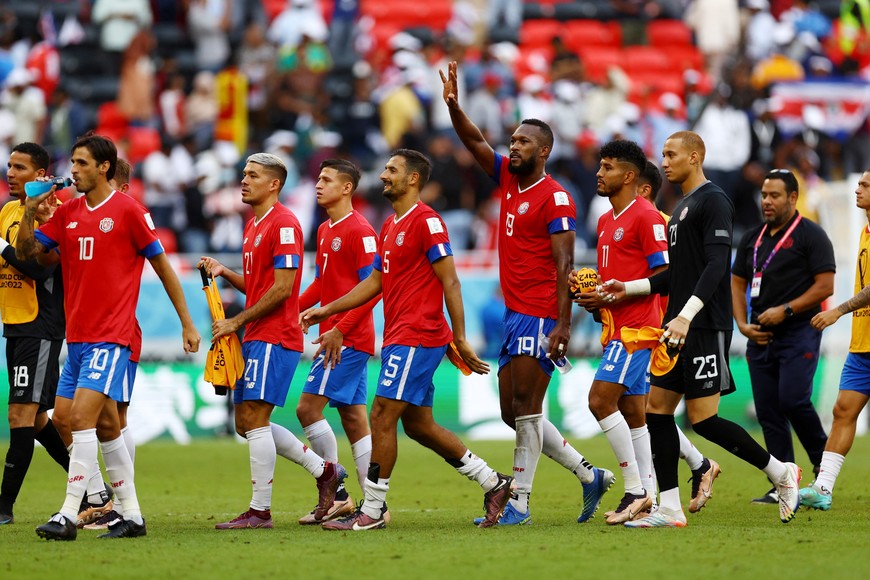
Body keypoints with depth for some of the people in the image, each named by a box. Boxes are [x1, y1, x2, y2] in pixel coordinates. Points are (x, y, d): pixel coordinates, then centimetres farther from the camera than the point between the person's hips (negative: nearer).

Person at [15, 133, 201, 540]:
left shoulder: (128, 211, -6)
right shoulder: (67, 212, 11)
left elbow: (163, 267, -1)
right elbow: (26, 252, 10)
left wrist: (187, 324, 1)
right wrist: (29, 211, -7)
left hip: (111, 337, -7)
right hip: (77, 336, 7)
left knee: (82, 416, -18)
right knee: (106, 426, 11)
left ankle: (68, 515, -20)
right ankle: (132, 516, 19)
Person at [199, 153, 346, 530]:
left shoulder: (283, 224, -12)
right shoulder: (254, 226, 18)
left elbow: (281, 289, -18)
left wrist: (236, 322, -15)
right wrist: (224, 272, 7)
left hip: (274, 337, -10)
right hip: (255, 339, 10)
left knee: (254, 418, -11)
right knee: (246, 423, 10)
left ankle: (260, 511, -7)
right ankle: (324, 471, 19)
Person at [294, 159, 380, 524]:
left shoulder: (359, 231, -13)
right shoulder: (325, 231, 16)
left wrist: (339, 330, -21)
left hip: (349, 339, -9)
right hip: (336, 339, 9)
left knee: (308, 408, -11)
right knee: (353, 419, 8)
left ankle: (337, 494, -5)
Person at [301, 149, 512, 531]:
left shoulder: (426, 222, -11)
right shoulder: (390, 227, 18)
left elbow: (449, 282, -14)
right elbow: (375, 282, 25)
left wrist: (460, 340, -17)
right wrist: (327, 311, 21)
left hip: (416, 338, -10)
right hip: (398, 338, 10)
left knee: (382, 416, -10)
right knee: (418, 424, 11)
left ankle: (372, 510, -5)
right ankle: (493, 482, 18)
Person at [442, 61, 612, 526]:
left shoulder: (555, 198, -12)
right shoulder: (507, 178, 12)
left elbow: (565, 266, -16)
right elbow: (474, 142, 11)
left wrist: (563, 325, -21)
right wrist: (452, 105, -8)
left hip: (539, 316, -9)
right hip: (513, 312, 9)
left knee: (526, 408, -8)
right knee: (514, 413, 10)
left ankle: (520, 500, -5)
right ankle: (589, 476, 18)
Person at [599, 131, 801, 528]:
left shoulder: (713, 201, -10)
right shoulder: (682, 207, 19)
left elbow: (716, 265, -20)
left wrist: (686, 316, -28)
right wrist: (629, 288, 20)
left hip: (706, 328, -10)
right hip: (679, 327, 10)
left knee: (702, 418, -10)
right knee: (658, 408, 4)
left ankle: (782, 473, 4)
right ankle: (669, 510, 5)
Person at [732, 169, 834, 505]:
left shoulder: (811, 236, -4)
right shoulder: (752, 239, 15)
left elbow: (825, 286, -10)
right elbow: (737, 284, 20)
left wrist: (785, 310, -15)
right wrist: (743, 324, 5)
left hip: (799, 333, -6)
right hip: (760, 336, 6)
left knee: (793, 400, -18)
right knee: (768, 411, 1)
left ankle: (824, 462, 6)